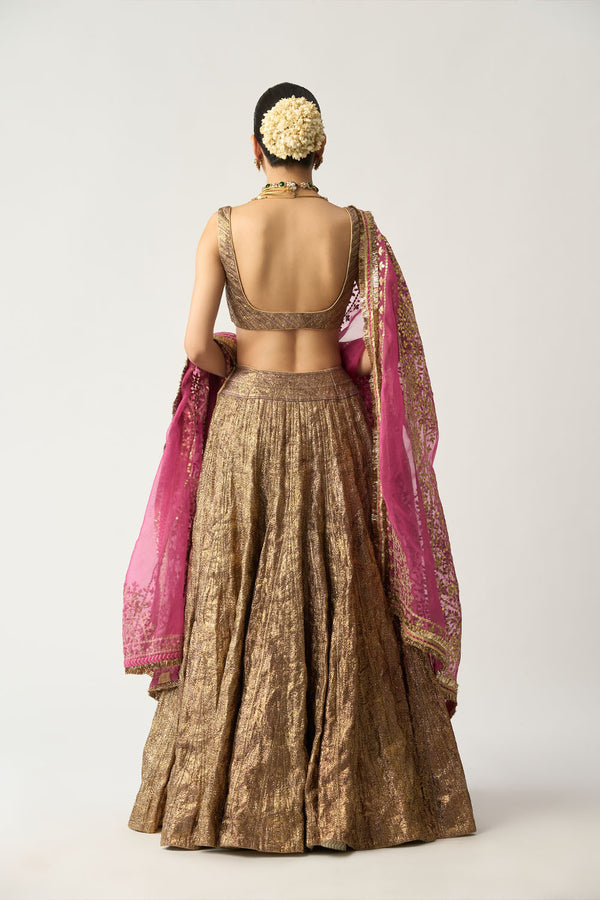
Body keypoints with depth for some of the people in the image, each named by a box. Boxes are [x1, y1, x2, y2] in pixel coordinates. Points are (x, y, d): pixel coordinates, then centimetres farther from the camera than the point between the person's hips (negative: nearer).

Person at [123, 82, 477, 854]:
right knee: (338, 605, 9)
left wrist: (248, 369, 10)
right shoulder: (355, 229, -2)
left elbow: (198, 344, -10)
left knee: (238, 603, 8)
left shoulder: (224, 226, -5)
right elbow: (379, 352, -5)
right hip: (330, 424, 1)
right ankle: (350, 792, 18)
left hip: (245, 424, -1)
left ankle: (225, 790, 17)